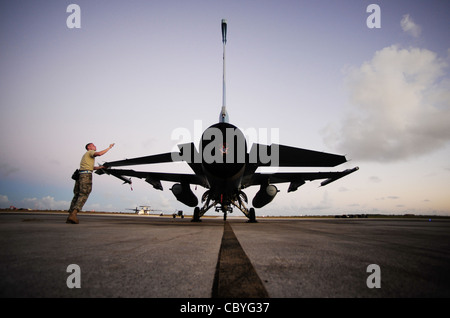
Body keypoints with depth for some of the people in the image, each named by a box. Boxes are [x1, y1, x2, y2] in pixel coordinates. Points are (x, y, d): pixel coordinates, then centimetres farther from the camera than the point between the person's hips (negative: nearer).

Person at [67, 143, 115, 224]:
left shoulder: (85, 155, 33)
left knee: (77, 195, 4)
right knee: (83, 196, -13)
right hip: (86, 175, -9)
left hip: (79, 174, 9)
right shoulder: (90, 152, 6)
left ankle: (70, 217, -3)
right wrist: (109, 148, -8)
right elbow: (99, 153, -16)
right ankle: (73, 214, -26)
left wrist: (100, 167, 29)